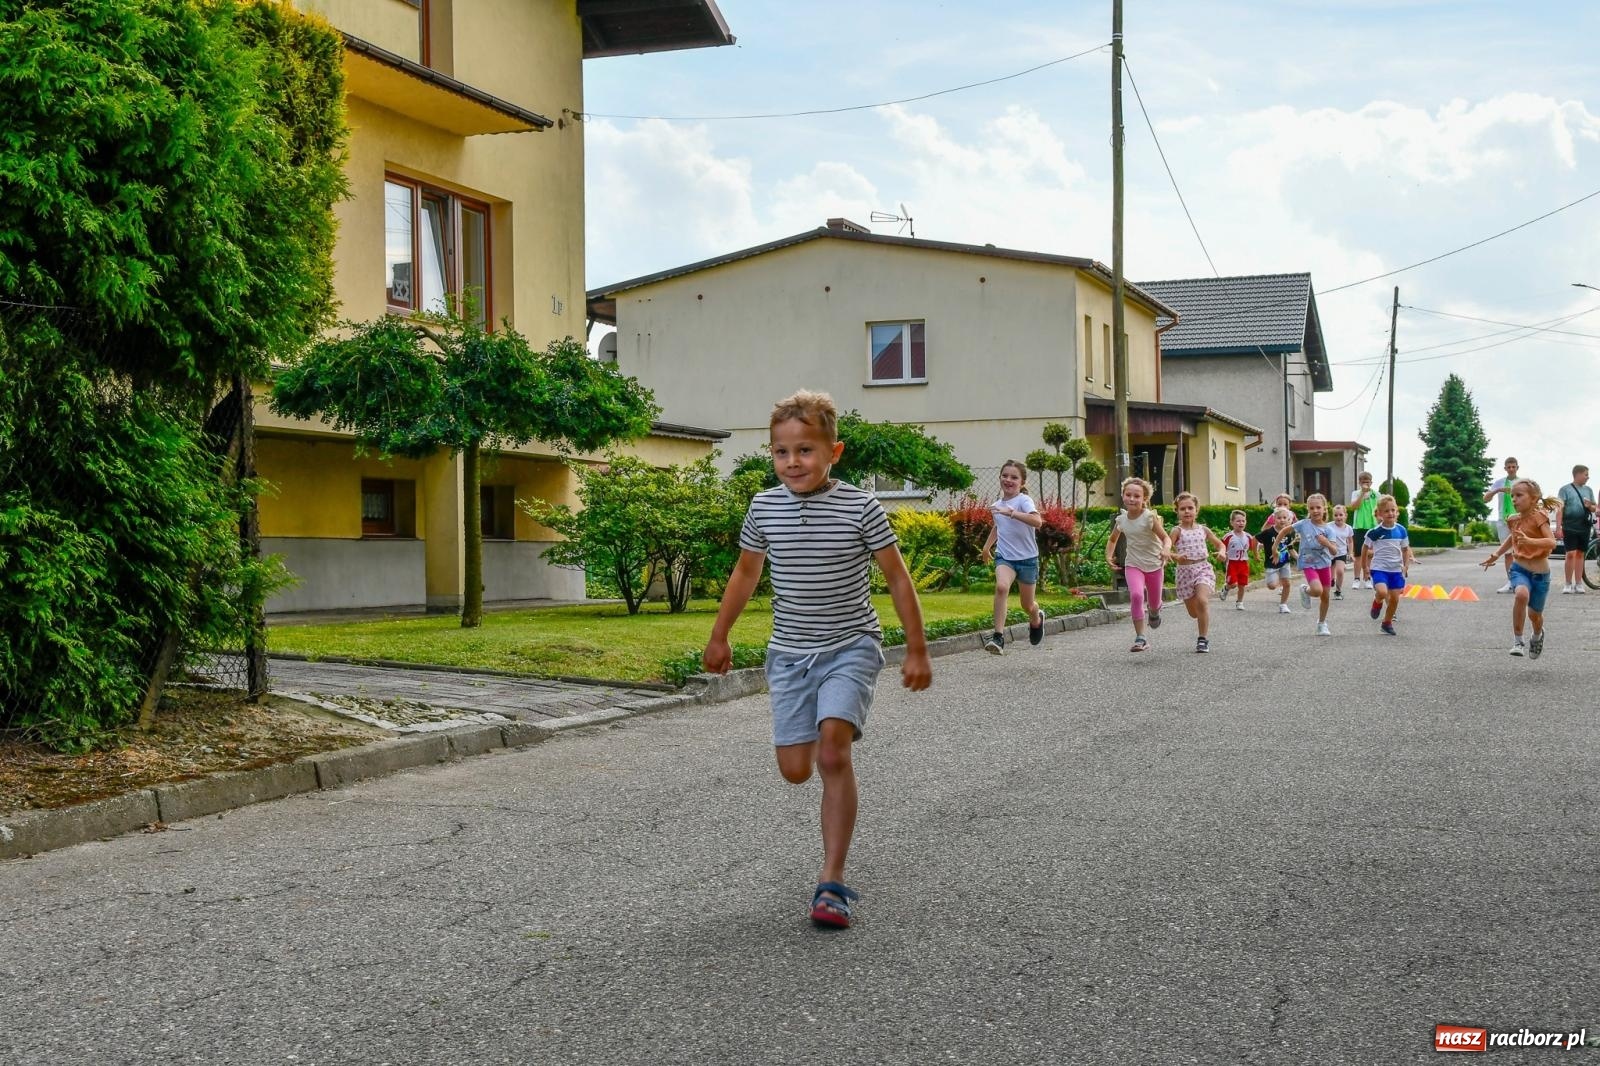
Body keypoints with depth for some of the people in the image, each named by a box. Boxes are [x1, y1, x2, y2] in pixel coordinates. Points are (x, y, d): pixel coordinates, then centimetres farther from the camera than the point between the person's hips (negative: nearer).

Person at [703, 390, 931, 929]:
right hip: (789, 652, 4)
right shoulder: (764, 507, -2)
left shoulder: (860, 508, -11)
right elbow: (746, 572, 14)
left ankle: (833, 881, -14)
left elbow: (897, 576, -3)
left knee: (832, 755, -20)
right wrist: (719, 636, 19)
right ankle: (829, 738, 39)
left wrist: (917, 650, -3)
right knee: (795, 770, 1)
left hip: (850, 647, -3)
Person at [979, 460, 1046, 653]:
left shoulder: (1024, 500, -14)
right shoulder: (996, 505, 5)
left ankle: (1037, 620, 51)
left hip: (1027, 558, -3)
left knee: (1028, 605, 12)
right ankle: (998, 636, -32)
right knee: (1001, 586, -29)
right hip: (1004, 557, 3)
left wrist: (1010, 512, -42)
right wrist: (987, 546, 29)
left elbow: (1037, 521, -35)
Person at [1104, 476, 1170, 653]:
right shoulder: (1121, 520, -4)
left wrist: (1166, 549, -40)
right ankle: (1140, 638, -19)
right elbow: (1112, 539, 14)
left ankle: (1155, 611, 53)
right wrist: (1109, 556, -3)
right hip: (1133, 564, 1)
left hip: (1154, 564, -1)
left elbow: (1165, 537, -18)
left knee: (1154, 603, 12)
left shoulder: (1150, 517, -17)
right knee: (1136, 595, -24)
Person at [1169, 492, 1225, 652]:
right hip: (1185, 571, 0)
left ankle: (1203, 639, -18)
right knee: (1193, 612, 6)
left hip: (1203, 568, 0)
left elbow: (1219, 544, 19)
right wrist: (1176, 557, -31)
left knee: (1202, 600, -25)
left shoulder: (1203, 530, 7)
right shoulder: (1178, 531, -1)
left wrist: (1221, 552, -3)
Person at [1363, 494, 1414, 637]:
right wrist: (1366, 567, 4)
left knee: (1395, 598, 4)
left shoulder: (1401, 530, 0)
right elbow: (1365, 548, 2)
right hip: (1379, 568, -4)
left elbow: (1406, 549, 10)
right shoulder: (1375, 532, -10)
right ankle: (1377, 603, 9)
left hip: (1396, 570, 4)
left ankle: (1387, 623, 25)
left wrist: (1406, 566, -1)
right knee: (1382, 592, -27)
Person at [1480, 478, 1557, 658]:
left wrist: (1530, 541, -43)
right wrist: (1495, 555, 22)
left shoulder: (1539, 517, -15)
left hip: (1540, 571, -3)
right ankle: (1517, 640, -21)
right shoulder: (1514, 519, 2)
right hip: (1519, 568, 3)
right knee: (1522, 594, -31)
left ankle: (1538, 635, 48)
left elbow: (1552, 542, -28)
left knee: (1534, 613, 10)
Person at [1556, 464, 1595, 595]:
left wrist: (1590, 506, -6)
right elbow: (1560, 508, -3)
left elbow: (1594, 508, 19)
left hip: (1584, 527, 4)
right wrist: (1558, 528, -9)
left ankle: (1578, 584, 13)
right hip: (1570, 527, -4)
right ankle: (1568, 584, -1)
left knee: (1580, 554, 7)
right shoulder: (1565, 489, 2)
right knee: (1570, 554, -10)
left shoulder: (1588, 490, 15)